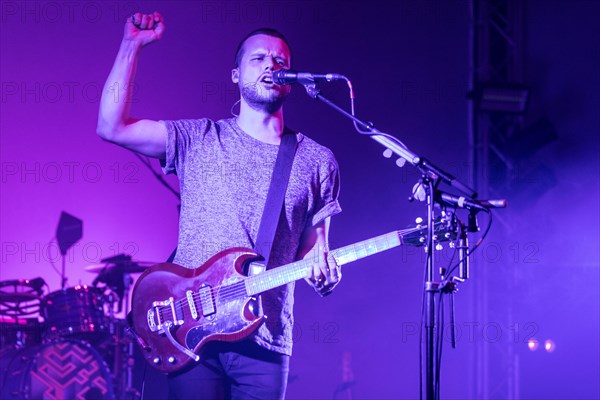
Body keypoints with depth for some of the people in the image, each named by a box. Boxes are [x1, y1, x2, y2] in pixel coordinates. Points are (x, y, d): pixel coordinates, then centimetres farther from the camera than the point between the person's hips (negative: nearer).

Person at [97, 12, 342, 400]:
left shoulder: (317, 162, 10)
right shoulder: (199, 140, 7)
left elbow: (313, 247, 14)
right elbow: (112, 126, -4)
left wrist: (322, 273, -10)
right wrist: (134, 44, -3)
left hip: (265, 342, 1)